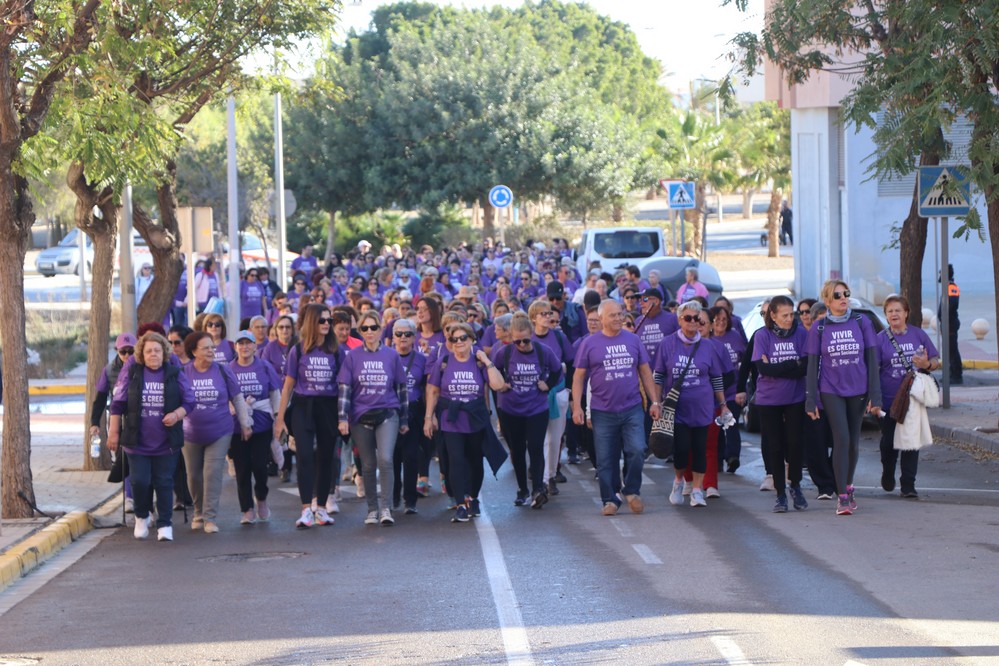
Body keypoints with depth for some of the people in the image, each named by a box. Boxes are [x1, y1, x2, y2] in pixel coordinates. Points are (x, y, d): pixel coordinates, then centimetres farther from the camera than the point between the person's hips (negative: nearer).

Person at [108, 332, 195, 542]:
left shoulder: (174, 375, 3)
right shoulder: (132, 374, 2)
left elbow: (189, 402, 5)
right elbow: (118, 404, 6)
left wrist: (177, 414, -14)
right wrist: (113, 432, 2)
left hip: (166, 443, 0)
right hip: (137, 442, 0)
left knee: (164, 483, 1)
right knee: (140, 481, -2)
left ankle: (164, 524, 9)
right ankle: (142, 517, 23)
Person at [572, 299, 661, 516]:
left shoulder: (633, 340, 7)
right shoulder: (589, 343, 1)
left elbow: (645, 372, 12)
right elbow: (579, 376, 3)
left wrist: (654, 401, 7)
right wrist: (577, 406, -5)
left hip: (632, 409, 1)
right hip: (603, 412, -1)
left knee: (637, 450, -12)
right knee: (606, 460, 3)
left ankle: (631, 491, 8)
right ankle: (610, 500, 16)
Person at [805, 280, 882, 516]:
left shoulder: (861, 322, 1)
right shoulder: (819, 329, 0)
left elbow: (872, 360, 2)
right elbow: (812, 366, 2)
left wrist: (875, 396, -3)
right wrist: (811, 400, -2)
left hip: (858, 390, 2)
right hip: (831, 391, -2)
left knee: (854, 441, 9)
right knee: (841, 439, -11)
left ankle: (848, 486, 30)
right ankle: (842, 496, -8)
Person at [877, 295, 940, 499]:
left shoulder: (918, 335, 5)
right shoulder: (880, 339, 0)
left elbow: (936, 361, 9)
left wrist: (927, 364, -14)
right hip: (889, 399, -1)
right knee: (889, 441, 8)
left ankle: (908, 485, 5)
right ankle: (888, 474, 34)